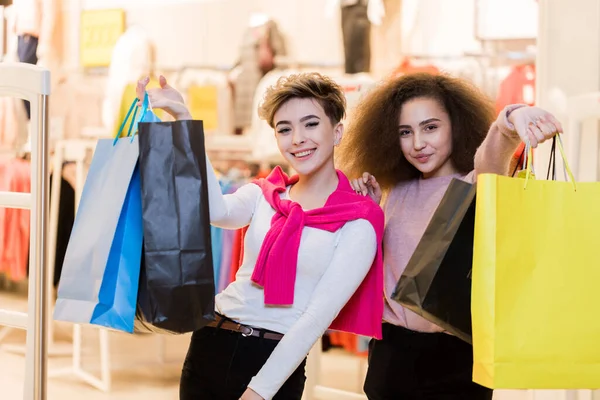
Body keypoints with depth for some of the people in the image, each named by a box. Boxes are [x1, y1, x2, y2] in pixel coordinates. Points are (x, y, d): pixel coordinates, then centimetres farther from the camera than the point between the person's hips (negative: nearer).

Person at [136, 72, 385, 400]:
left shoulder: (358, 224, -6)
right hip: (210, 346, 4)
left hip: (274, 362, -4)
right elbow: (216, 211, -15)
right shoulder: (262, 195, 6)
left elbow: (319, 315, -12)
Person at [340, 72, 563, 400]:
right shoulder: (398, 192, 9)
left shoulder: (475, 186, -8)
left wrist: (510, 121, -54)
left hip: (454, 357, -5)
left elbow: (490, 157, -32)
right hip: (391, 352, 5)